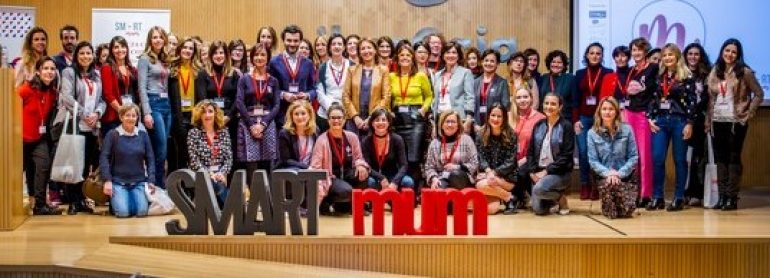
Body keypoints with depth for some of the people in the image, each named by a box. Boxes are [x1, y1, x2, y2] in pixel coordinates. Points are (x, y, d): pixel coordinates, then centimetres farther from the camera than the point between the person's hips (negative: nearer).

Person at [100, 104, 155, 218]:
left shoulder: (143, 135, 5)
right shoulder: (112, 135, -2)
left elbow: (150, 159, 7)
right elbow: (104, 158, -4)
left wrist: (151, 180, -2)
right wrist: (107, 180, -11)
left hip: (139, 182, 2)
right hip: (118, 182, -2)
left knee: (142, 211, -16)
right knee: (123, 212, -19)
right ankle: (114, 200, 16)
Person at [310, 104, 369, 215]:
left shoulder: (352, 137, -2)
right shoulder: (322, 140, -14)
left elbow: (358, 158, 8)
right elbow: (315, 168, -18)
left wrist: (361, 165, -19)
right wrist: (319, 189, -31)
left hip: (347, 175, 5)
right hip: (330, 177, -5)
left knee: (363, 173, -25)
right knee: (346, 191, -34)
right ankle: (325, 202, -3)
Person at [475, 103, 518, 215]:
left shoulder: (511, 136, -4)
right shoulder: (481, 136, 3)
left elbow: (510, 162, -7)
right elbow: (481, 159, -1)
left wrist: (494, 172, -19)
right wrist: (488, 171, -21)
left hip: (508, 177, -2)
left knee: (483, 185, -31)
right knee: (491, 208, -25)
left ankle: (509, 197, -8)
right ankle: (496, 198, 10)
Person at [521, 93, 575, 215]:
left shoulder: (566, 126, -5)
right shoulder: (538, 125, 10)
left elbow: (566, 156, -12)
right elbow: (531, 151, 10)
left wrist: (547, 171, -17)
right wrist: (532, 172, -5)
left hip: (559, 172, -4)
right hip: (538, 171, 4)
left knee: (539, 189, -33)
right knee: (539, 209, -12)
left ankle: (560, 198, -1)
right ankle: (552, 202, 23)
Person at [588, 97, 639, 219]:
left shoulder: (626, 129, 2)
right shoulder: (592, 133, 1)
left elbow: (634, 157, 0)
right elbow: (593, 161, -2)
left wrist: (620, 173, -13)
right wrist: (608, 173, -18)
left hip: (626, 176, 0)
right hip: (604, 176, 0)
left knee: (627, 210, -24)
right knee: (609, 184, -38)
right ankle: (608, 207, -4)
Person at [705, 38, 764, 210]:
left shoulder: (744, 72, -4)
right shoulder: (715, 73, 10)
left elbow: (759, 94, -2)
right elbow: (711, 98, 12)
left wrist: (749, 113, -7)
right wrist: (708, 120, 7)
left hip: (736, 121, -5)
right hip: (718, 121, 5)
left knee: (734, 158, -3)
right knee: (720, 158, 6)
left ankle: (732, 198, 0)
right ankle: (722, 196, 11)